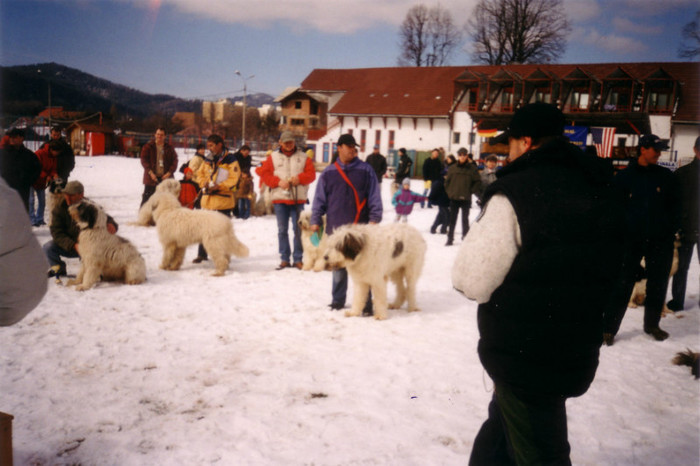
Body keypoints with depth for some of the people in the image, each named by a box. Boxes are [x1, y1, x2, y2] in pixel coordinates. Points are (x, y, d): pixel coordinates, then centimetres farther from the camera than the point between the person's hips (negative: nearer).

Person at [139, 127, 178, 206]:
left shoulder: (169, 148, 8)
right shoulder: (148, 146, 4)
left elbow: (174, 161, 5)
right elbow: (144, 160, -1)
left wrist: (169, 173, -9)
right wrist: (150, 172, -13)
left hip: (165, 178, 2)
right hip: (151, 177, -2)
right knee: (147, 198, 1)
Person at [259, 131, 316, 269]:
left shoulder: (303, 157, 9)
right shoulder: (273, 157, 9)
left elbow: (311, 174, 3)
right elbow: (264, 174, 2)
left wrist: (299, 178, -15)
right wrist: (278, 182, -11)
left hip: (298, 199, 0)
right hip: (279, 198, 1)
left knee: (298, 229, -1)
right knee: (282, 230, 4)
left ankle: (298, 259, 6)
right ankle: (284, 259, 11)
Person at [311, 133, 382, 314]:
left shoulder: (366, 170, 4)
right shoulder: (328, 173, 9)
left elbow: (374, 196, 3)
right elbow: (319, 199, 11)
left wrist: (374, 218, -5)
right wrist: (316, 221, 5)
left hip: (360, 228, -2)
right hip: (336, 228, 2)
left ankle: (365, 303, 6)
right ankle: (338, 300, 24)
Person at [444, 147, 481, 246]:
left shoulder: (472, 168, -4)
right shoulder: (452, 168, 2)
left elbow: (477, 182, -1)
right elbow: (447, 181, 10)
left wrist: (471, 192, -8)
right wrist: (449, 192, 2)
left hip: (466, 199, -2)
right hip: (454, 198, 2)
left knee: (465, 219, 7)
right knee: (452, 220, 9)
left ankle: (465, 238, 15)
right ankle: (450, 239, 17)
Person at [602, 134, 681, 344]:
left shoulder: (666, 177, 6)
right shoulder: (624, 177, -1)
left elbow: (675, 206, 11)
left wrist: (671, 230, 2)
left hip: (660, 241, 3)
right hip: (630, 240, -3)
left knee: (658, 284, 12)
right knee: (622, 285, -3)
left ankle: (652, 324, 29)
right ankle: (609, 328, 3)